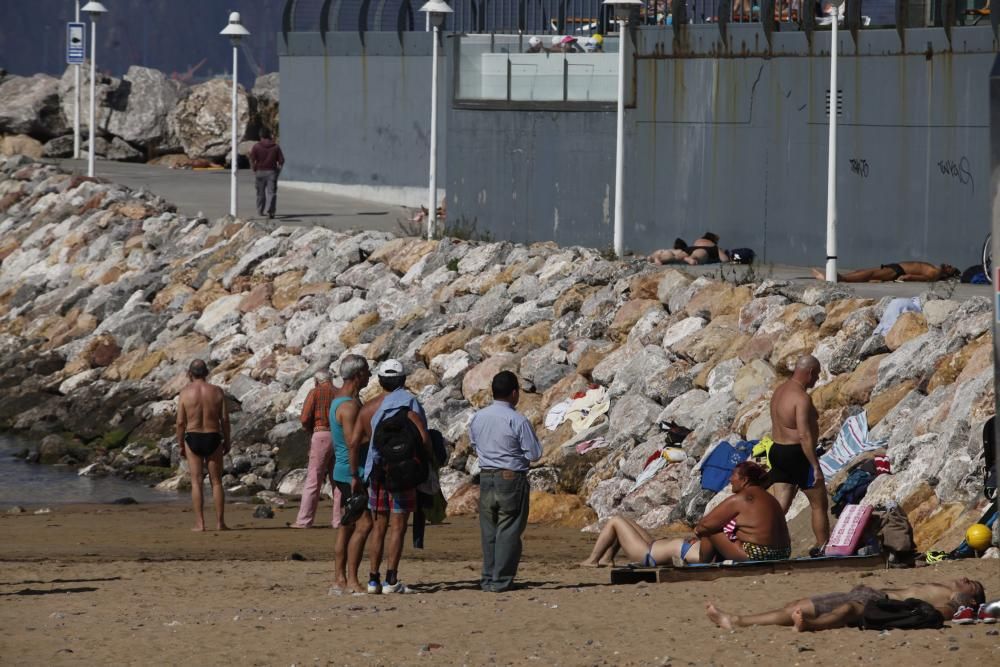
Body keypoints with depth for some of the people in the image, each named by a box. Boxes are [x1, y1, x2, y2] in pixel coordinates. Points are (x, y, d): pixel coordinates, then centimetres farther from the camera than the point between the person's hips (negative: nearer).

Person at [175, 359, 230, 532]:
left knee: (196, 482, 3)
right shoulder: (217, 392, -2)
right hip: (213, 438, 1)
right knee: (216, 482, 8)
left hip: (193, 439, -1)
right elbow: (225, 419, -2)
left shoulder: (185, 393, -6)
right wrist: (227, 441, 9)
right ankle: (220, 522, 6)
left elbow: (180, 422, -6)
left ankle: (199, 523, -1)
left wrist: (181, 444, 5)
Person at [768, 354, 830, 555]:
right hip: (797, 455, -9)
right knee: (819, 504, 7)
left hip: (777, 451, 9)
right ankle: (823, 548, 14)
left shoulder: (779, 391, 12)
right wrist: (815, 466, -22)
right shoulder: (802, 398, -19)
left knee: (779, 507, 5)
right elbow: (804, 435, -24)